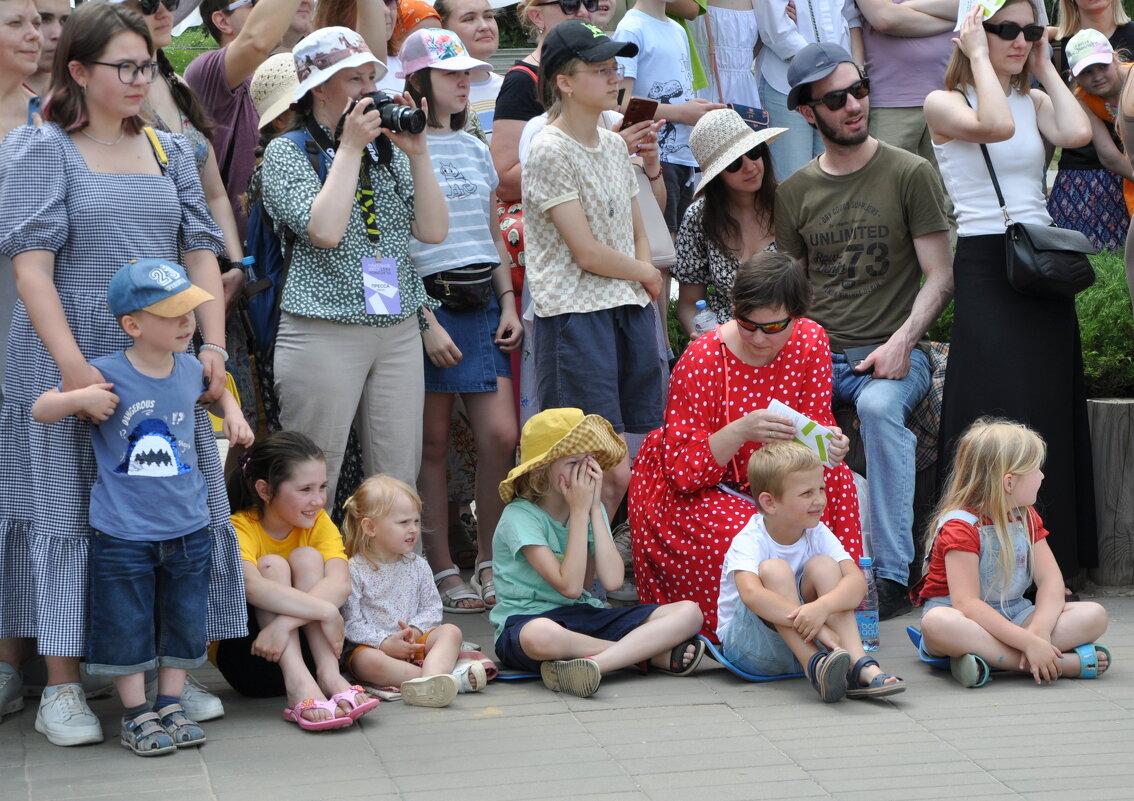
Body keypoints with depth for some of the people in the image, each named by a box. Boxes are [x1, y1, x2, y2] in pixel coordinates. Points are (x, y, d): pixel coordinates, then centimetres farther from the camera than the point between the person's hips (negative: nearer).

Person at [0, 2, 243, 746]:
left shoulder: (171, 151, 12)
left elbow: (201, 253, 11)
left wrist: (214, 346, -2)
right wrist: (73, 367, -20)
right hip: (69, 363, -5)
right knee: (68, 517, -1)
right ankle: (63, 687, 6)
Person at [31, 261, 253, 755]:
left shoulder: (191, 370, 2)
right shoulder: (106, 377, -14)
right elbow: (40, 410, -9)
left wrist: (232, 414, 8)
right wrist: (79, 399, -27)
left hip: (187, 529, 4)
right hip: (124, 534, -4)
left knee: (183, 623, 12)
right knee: (127, 627, 5)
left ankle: (171, 706, 26)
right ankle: (136, 715, 17)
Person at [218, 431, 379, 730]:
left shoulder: (319, 523, -3)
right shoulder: (240, 528, -16)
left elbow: (340, 584, -24)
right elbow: (251, 586, -38)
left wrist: (283, 624, -39)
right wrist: (326, 612, -42)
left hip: (305, 648, 3)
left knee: (306, 557, -18)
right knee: (272, 565, -24)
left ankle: (329, 676, -33)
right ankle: (298, 685, -44)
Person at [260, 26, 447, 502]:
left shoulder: (386, 149, 14)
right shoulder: (287, 151, -1)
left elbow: (433, 231, 6)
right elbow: (324, 230, -18)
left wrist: (417, 153, -3)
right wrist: (350, 147, -12)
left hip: (399, 332, 5)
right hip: (324, 333, -5)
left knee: (399, 486, 5)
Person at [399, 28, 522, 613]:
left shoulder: (474, 148, 16)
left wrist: (508, 305, 10)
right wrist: (426, 323, -14)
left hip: (482, 305, 6)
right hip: (428, 303, -6)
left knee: (502, 436, -2)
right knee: (434, 444, 1)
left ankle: (488, 563, 12)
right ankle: (442, 571, 10)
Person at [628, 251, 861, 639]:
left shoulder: (812, 343, -8)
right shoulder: (701, 360, -22)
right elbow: (683, 469, -23)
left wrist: (830, 445, -27)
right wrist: (740, 431, -41)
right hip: (688, 491, -4)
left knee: (835, 477, -25)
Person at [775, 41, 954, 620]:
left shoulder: (910, 174, 2)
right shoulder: (795, 192, 14)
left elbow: (939, 278, -1)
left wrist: (902, 340, -17)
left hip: (892, 354, -3)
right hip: (815, 353, 3)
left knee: (879, 404, -38)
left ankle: (892, 574, -32)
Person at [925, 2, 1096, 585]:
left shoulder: (1035, 101, 13)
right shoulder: (944, 103, -1)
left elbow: (1077, 133, -9)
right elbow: (996, 126, -23)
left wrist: (1045, 69, 2)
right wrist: (978, 57, -11)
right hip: (985, 268, -5)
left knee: (1050, 413, 6)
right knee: (997, 415, -8)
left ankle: (1048, 560, 14)